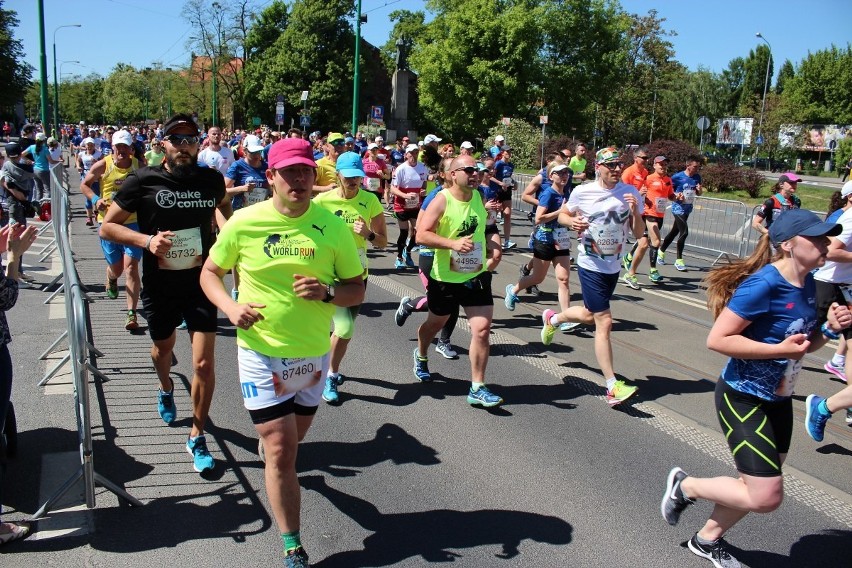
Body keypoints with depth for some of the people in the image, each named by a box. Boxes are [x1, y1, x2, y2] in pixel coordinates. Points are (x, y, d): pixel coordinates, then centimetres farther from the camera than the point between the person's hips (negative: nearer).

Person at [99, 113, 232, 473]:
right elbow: (107, 227, -6)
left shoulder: (211, 179, -4)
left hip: (201, 281, 0)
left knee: (204, 363, -6)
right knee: (163, 348, 25)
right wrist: (146, 240, -23)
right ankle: (166, 389, 60)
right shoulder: (143, 181, -11)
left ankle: (197, 438, 13)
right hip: (160, 285, 0)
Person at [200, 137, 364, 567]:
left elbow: (357, 290, -1)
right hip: (260, 352, -2)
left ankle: (278, 472, 59)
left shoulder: (333, 226, -7)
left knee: (292, 439, 22)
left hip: (313, 353, 2)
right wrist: (230, 307, -16)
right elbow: (210, 272, 4)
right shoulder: (243, 223, -9)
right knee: (280, 448, -3)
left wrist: (327, 293, -23)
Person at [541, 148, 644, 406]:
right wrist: (572, 222, -16)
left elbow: (638, 232, -1)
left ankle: (552, 319, 52)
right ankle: (612, 387, -5)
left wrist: (635, 212, -20)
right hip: (591, 266, -5)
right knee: (604, 322, -10)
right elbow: (562, 215, 6)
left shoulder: (630, 193, -3)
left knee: (590, 315, 22)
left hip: (614, 267, 5)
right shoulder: (582, 192, -10)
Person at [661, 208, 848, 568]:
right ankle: (686, 486, 16)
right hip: (744, 399, -9)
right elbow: (717, 339, -26)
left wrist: (829, 329, -3)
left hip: (778, 400, 9)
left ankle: (707, 539, 39)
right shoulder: (764, 284, -24)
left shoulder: (807, 285, 3)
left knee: (759, 488, 18)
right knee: (766, 497, -7)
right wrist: (780, 349, -25)